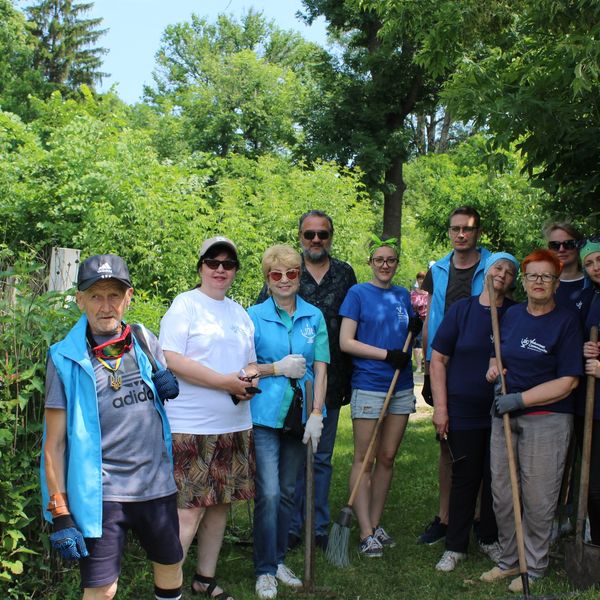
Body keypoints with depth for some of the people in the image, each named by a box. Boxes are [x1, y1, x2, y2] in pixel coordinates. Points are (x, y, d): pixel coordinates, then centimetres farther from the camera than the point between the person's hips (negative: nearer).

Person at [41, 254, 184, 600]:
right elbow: (55, 443, -6)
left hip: (157, 484, 4)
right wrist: (60, 514, -10)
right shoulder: (66, 359, -7)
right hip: (101, 493, -4)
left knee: (171, 567, 18)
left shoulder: (144, 341, 3)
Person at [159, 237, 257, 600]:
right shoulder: (185, 305, -5)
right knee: (189, 508, -8)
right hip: (191, 426, -7)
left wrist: (251, 379, -3)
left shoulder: (240, 313, 16)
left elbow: (250, 360, 22)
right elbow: (171, 359, -16)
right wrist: (224, 382, -20)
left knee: (221, 502, 13)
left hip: (235, 424, 7)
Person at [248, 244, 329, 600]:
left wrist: (316, 415, -8)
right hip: (265, 416, -3)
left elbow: (321, 368, 1)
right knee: (269, 494, -7)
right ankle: (265, 570, 6)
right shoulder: (254, 316, -1)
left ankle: (279, 559, 27)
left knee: (288, 492, 13)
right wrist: (278, 368, -13)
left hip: (300, 416, 3)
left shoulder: (314, 316, 5)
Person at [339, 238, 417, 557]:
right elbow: (346, 342, -10)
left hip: (401, 387, 5)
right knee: (365, 459, -1)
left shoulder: (403, 295, 12)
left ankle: (376, 524, 21)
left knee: (387, 458, 10)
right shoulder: (358, 293, -3)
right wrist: (387, 354, -15)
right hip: (368, 386, -5)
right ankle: (366, 533, 3)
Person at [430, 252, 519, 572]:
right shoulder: (461, 309, -3)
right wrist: (440, 407, -6)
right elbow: (438, 359, -2)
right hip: (465, 411, -2)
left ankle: (490, 539, 29)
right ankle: (455, 546, 18)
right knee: (464, 479, 5)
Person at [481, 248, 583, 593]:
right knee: (502, 494, 11)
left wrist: (520, 399, -17)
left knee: (538, 500, 2)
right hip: (506, 415, 6)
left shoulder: (567, 321, -8)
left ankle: (534, 568, 19)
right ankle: (510, 560, 28)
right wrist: (494, 368, 1)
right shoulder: (511, 315, 9)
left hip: (547, 420, -5)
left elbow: (568, 381, -13)